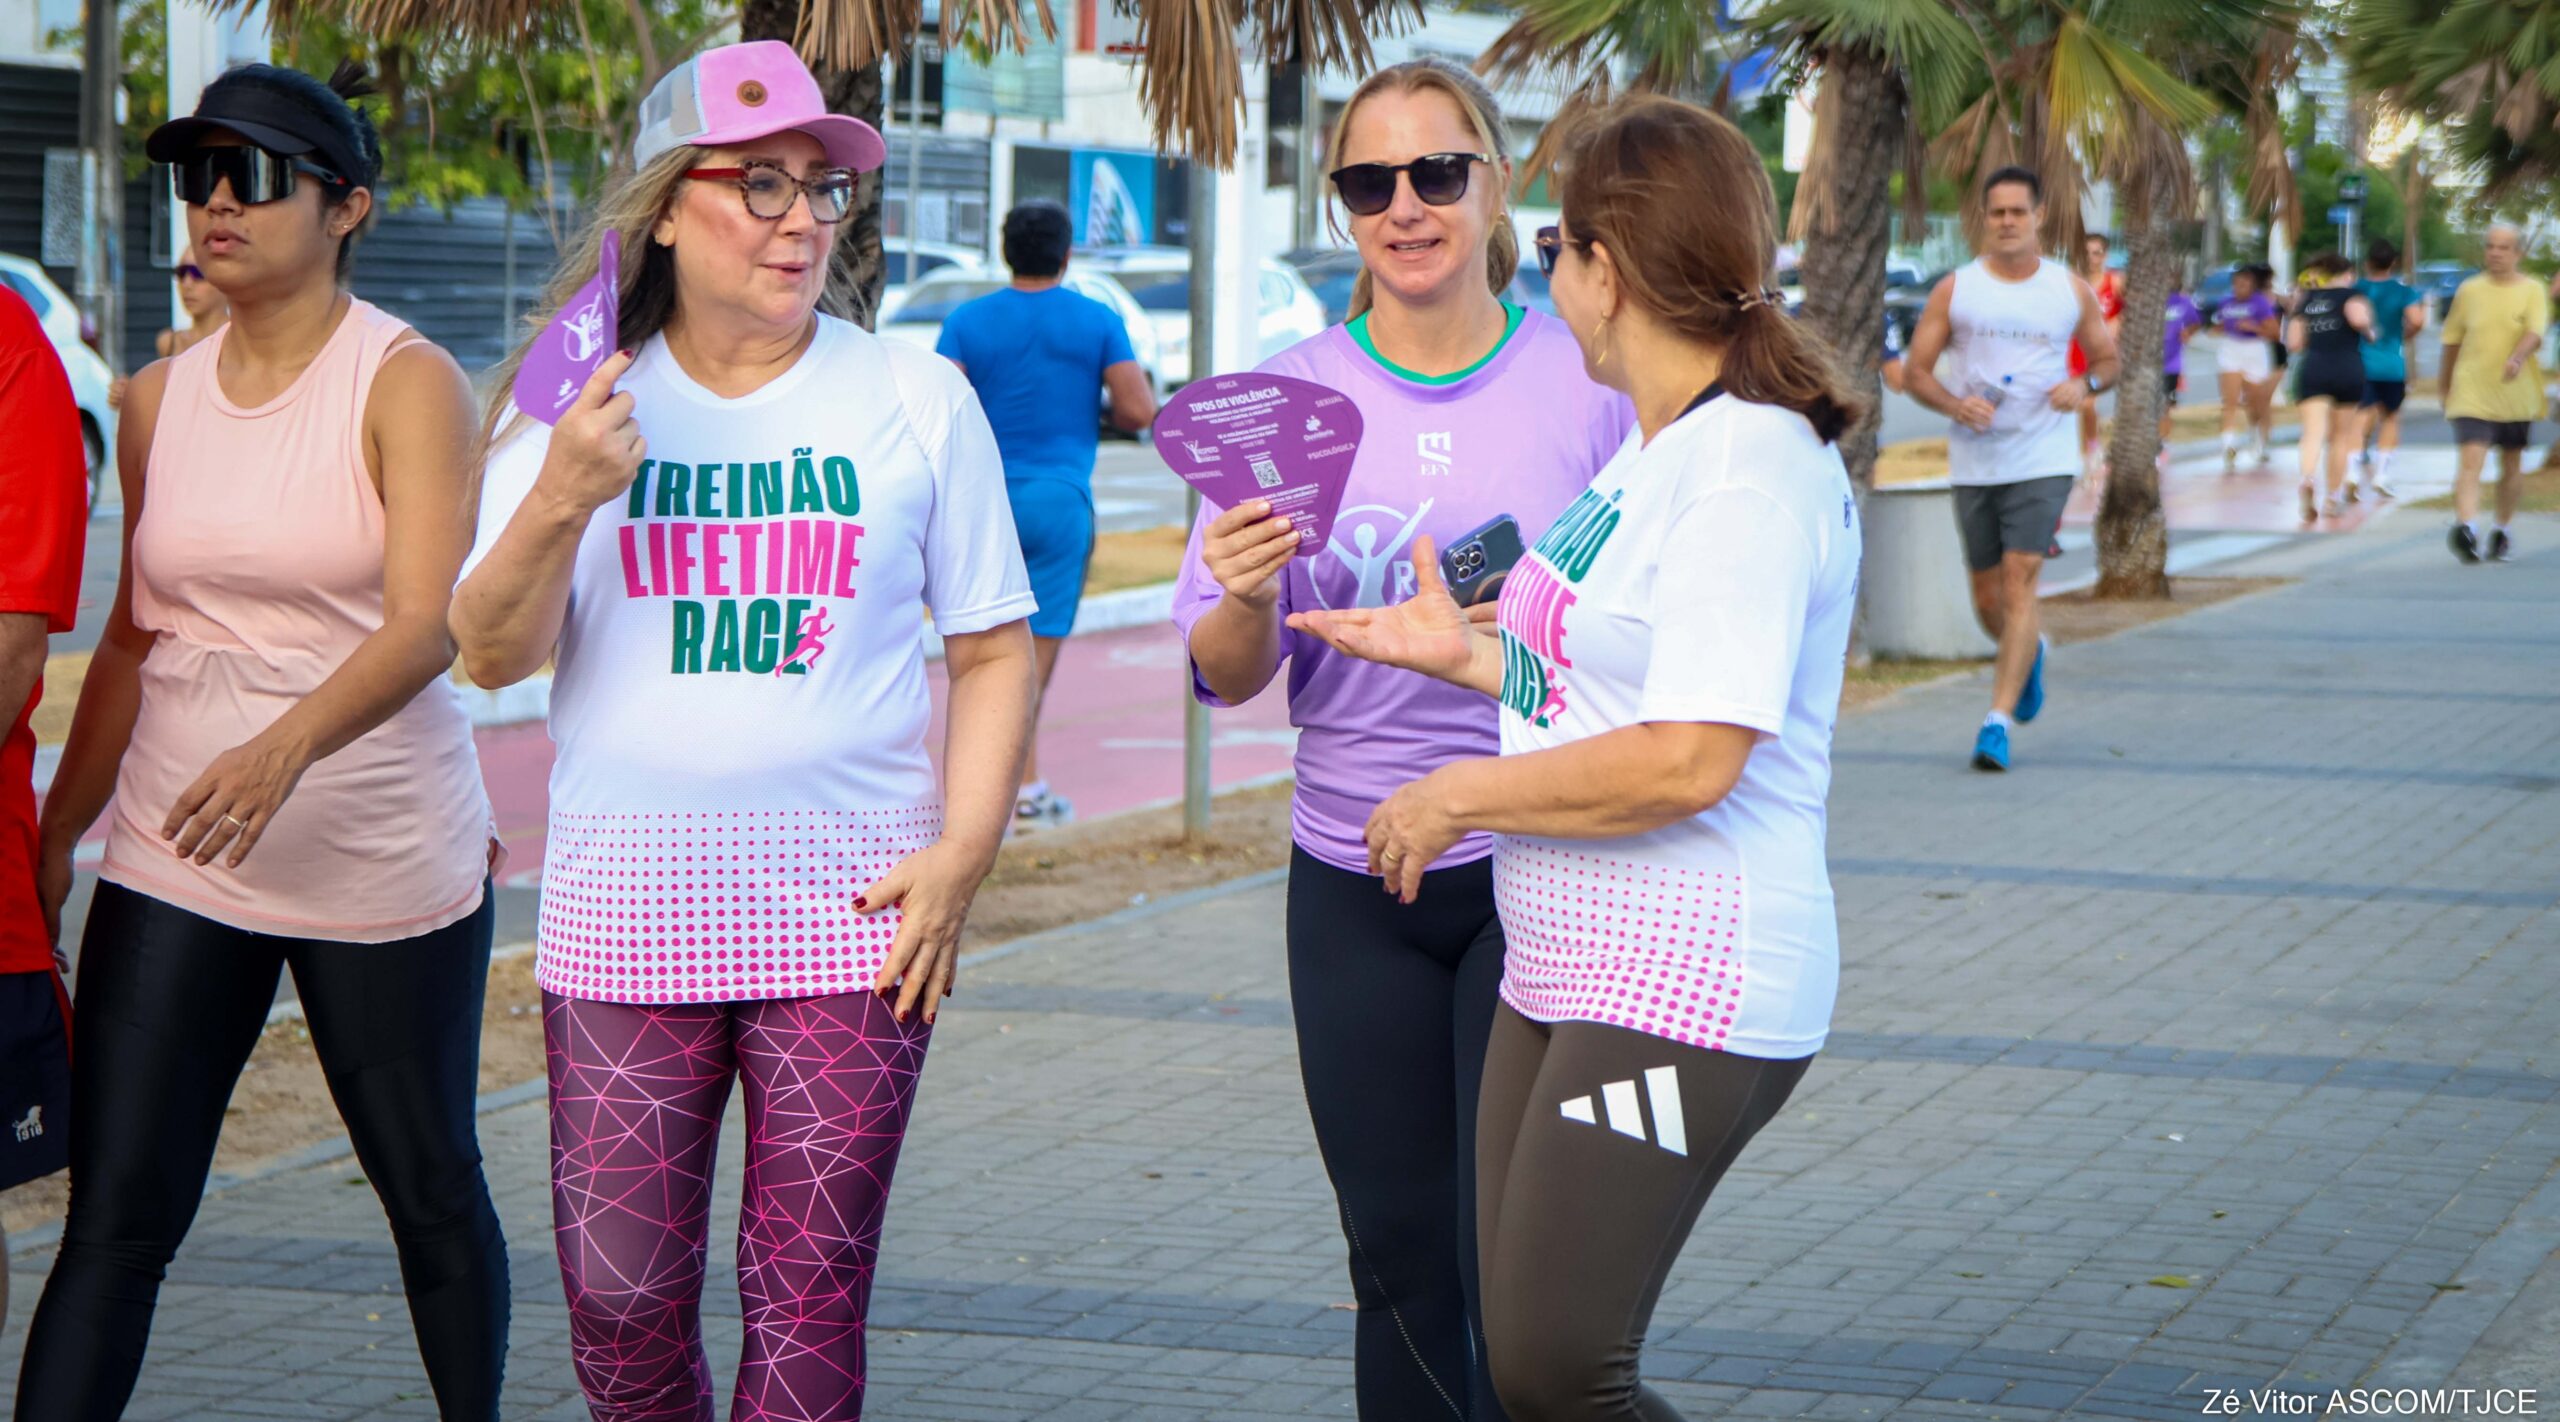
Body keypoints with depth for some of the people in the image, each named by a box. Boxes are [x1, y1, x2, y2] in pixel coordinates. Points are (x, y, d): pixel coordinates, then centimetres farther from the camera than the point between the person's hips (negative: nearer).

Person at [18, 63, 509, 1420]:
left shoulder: (407, 382, -8)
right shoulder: (157, 400, 7)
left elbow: (428, 626, -21)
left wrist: (286, 746, -37)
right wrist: (55, 836, 14)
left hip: (385, 865, -3)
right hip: (174, 865, 4)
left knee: (431, 1191, 10)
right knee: (115, 1218, -3)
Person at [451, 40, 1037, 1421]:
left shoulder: (916, 400, 5)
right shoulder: (580, 403, 6)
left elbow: (993, 650, 7)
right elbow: (491, 655, 2)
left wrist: (962, 853, -5)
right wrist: (560, 501, -15)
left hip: (849, 919, 0)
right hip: (626, 916, 1)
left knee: (810, 1305, 1)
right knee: (621, 1300, 1)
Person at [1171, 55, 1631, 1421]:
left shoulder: (1586, 378, -3)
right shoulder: (1290, 391, 3)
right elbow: (1225, 678, 3)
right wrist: (1247, 600, -19)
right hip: (1353, 885, 3)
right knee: (1401, 1262, 11)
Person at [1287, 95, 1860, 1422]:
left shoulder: (1751, 469, -18)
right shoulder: (1657, 451, 14)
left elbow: (1686, 759, -26)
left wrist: (1458, 793, -15)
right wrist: (1465, 653, 20)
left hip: (1682, 1001, -10)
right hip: (1565, 976, 10)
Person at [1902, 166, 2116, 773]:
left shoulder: (2072, 291, 4)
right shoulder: (1955, 289, 3)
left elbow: (2109, 358, 15)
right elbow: (1916, 372, 4)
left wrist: (2085, 385, -8)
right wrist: (1954, 405, -16)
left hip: (2043, 460, -2)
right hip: (1974, 464, 2)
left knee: (2019, 583, -14)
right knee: (1987, 598, 11)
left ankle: (1999, 721, -14)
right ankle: (2029, 653, 45)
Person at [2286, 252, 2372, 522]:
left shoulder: (2306, 300, 13)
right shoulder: (2350, 295, 2)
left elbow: (2294, 342, 10)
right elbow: (2358, 317, -19)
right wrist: (2368, 327, 2)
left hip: (2311, 368, 1)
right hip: (2348, 368, -1)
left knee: (2313, 432, -9)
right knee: (2341, 434, 13)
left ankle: (2308, 477, -39)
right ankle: (2334, 497, 18)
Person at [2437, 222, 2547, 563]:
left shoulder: (2532, 292, -2)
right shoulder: (2469, 291, 4)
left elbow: (2535, 332, -18)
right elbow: (2453, 340, 14)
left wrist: (2518, 357, -38)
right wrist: (2444, 382, 20)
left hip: (2516, 393, 1)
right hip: (2472, 391, -1)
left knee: (2512, 465, 13)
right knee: (2471, 458, -17)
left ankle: (2502, 531, 29)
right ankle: (2465, 528, -31)